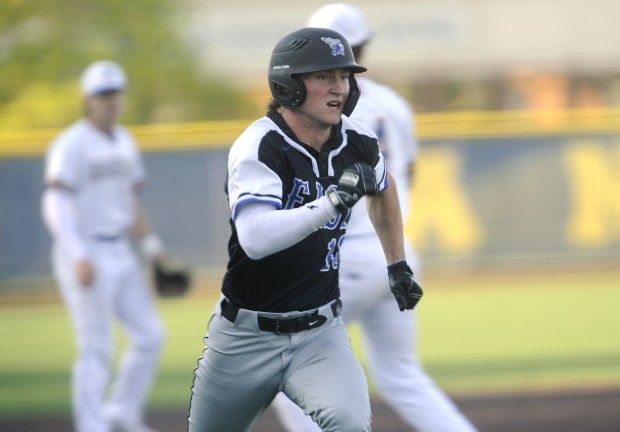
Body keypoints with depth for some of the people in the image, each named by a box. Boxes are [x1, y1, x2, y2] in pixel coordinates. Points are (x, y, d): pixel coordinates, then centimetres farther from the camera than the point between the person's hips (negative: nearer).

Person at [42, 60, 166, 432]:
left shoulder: (124, 142, 13)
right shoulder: (71, 145, -12)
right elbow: (56, 206, -21)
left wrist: (152, 245, 16)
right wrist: (79, 257, -32)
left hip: (121, 255, 8)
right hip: (85, 256, -8)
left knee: (150, 336, 6)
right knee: (97, 350, -5)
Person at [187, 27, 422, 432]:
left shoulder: (357, 142, -3)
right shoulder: (258, 148, -20)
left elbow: (383, 189, 24)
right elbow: (256, 240, -37)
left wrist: (398, 265, 25)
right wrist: (334, 201, -40)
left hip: (319, 334, 3)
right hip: (247, 336, -3)